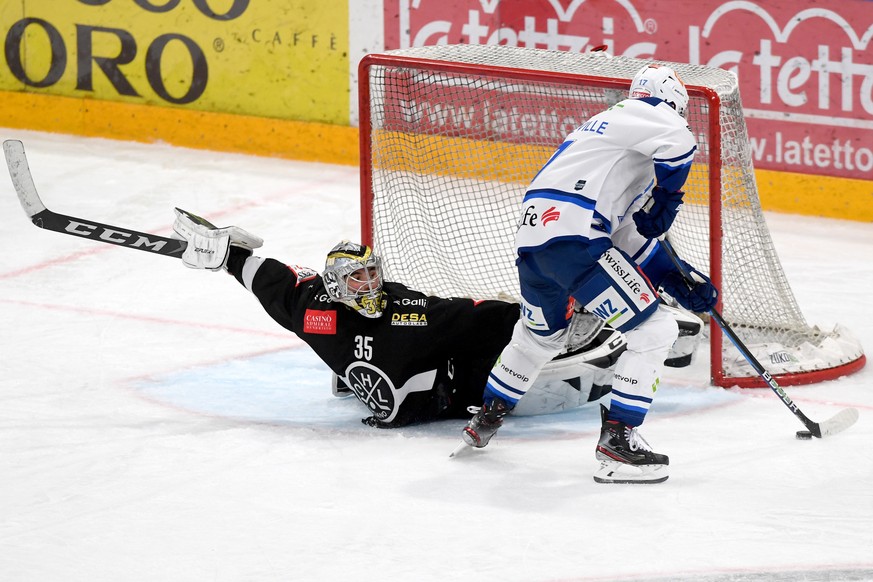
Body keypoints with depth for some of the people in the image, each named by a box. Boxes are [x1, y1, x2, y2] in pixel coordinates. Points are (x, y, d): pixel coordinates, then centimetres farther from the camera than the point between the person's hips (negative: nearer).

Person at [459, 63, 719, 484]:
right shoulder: (641, 115, 4)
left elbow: (629, 237, 28)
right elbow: (680, 143, -22)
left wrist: (676, 279, 22)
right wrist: (666, 198, -6)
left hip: (532, 238, 10)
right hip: (571, 233, -10)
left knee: (539, 334, 35)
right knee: (654, 330, -6)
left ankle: (485, 420, 49)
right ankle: (616, 440, -8)